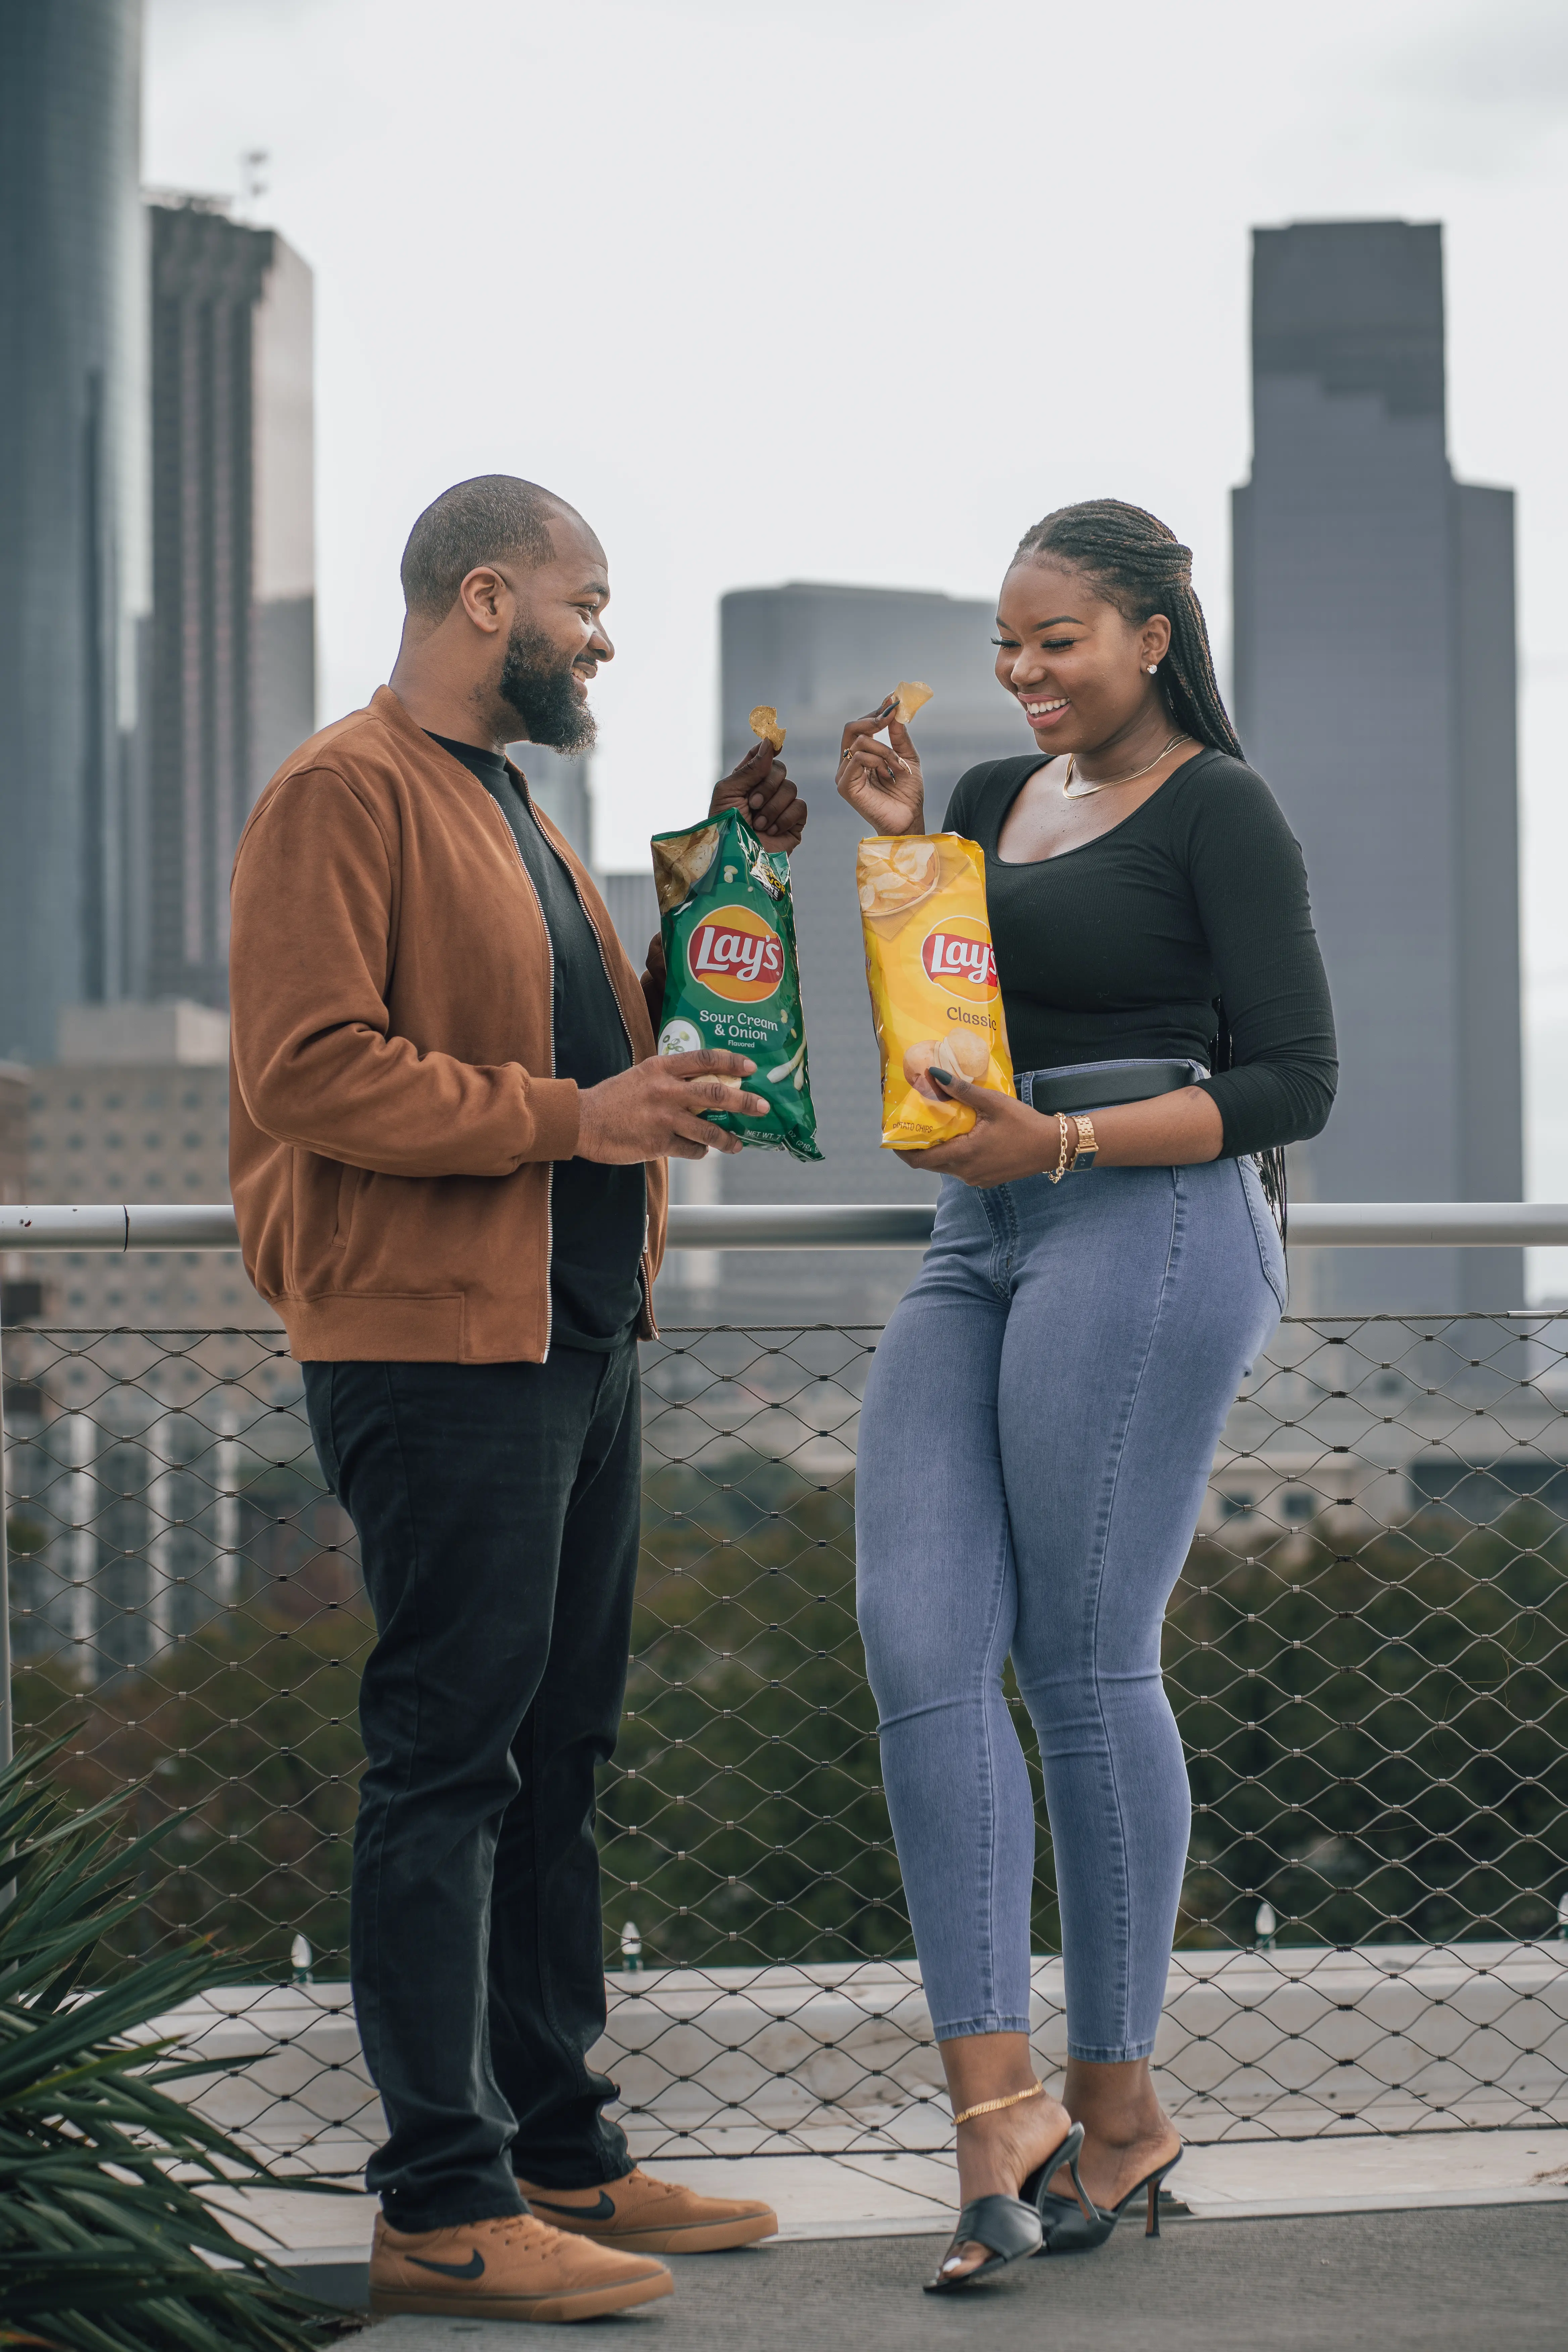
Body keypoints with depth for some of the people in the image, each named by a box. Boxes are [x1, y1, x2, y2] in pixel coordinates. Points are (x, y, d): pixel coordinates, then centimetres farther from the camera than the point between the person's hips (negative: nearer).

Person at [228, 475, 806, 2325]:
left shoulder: (509, 808, 23)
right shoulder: (343, 796, -8)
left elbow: (597, 1032, 30)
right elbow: (309, 1069, -18)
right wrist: (568, 1117, -21)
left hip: (577, 1338, 10)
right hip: (437, 1346, -10)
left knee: (554, 1758, 12)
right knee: (447, 1761, -9)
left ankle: (561, 2155, 19)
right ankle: (441, 2205, -7)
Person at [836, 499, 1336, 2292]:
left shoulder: (1221, 814, -2)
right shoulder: (998, 798, 19)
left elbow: (1291, 1083, -7)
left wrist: (1062, 1141, -16)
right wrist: (894, 845, 6)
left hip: (1146, 1241, -7)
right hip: (977, 1255, 7)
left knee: (1082, 1662, -4)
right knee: (920, 1648, -7)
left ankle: (1118, 2101, 9)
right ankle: (995, 2109, -9)